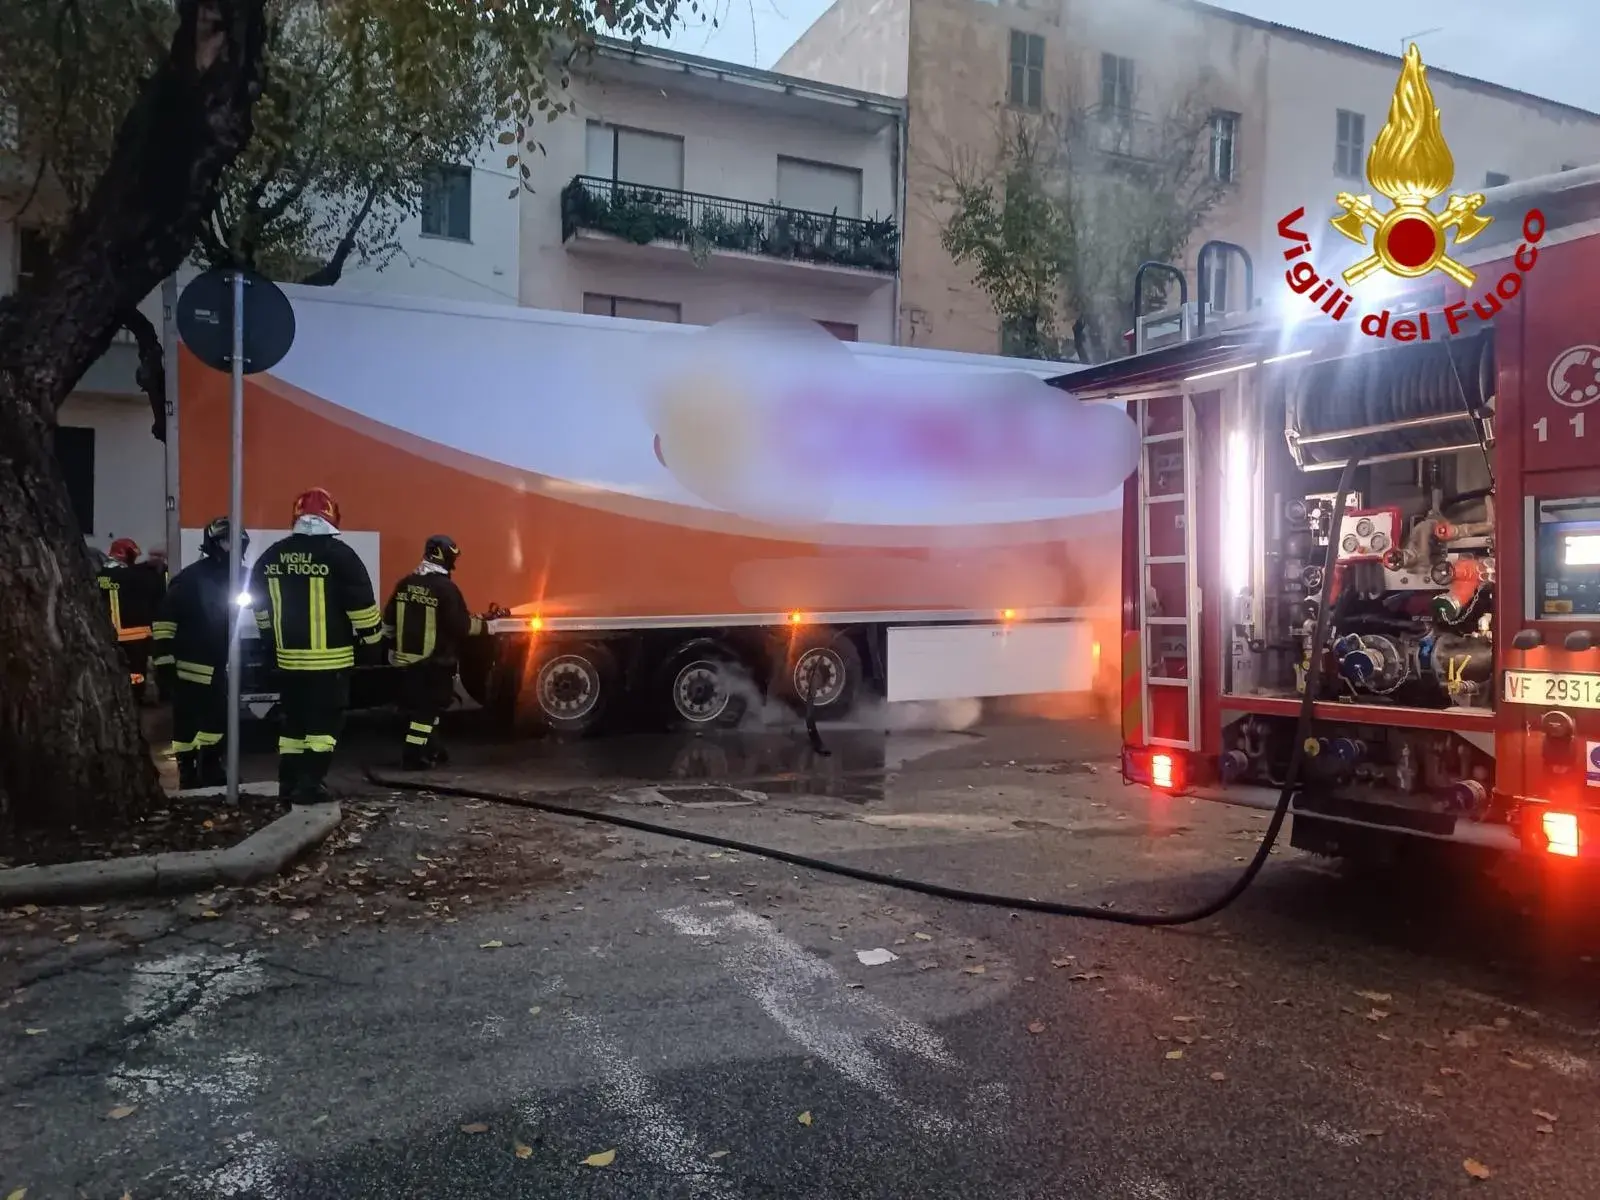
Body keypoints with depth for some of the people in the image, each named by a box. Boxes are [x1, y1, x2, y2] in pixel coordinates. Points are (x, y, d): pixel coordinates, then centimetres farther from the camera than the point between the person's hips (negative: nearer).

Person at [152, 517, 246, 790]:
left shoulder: (232, 578, 9)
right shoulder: (191, 578, -13)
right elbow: (164, 619, -16)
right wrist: (164, 662, -19)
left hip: (216, 666, 7)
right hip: (189, 666, -7)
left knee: (219, 716, 13)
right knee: (187, 722, -2)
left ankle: (210, 766, 26)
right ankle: (187, 771, 7)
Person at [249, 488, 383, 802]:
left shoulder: (271, 557, 6)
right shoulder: (339, 555, -11)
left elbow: (259, 602, 17)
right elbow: (362, 604, -11)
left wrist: (273, 636, 30)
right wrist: (373, 636, 3)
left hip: (288, 657, 5)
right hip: (330, 658, -5)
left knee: (293, 718, 16)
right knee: (325, 720, 2)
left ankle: (289, 782, 21)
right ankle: (310, 784, -1)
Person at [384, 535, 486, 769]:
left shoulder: (405, 584, 4)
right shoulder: (446, 588, -16)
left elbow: (389, 620, 11)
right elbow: (461, 626, -15)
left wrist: (397, 642, 27)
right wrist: (481, 623, 3)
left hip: (407, 658, 7)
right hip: (435, 662, -7)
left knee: (417, 705, 16)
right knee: (428, 707, 1)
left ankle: (431, 750, 27)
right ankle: (413, 755, 0)